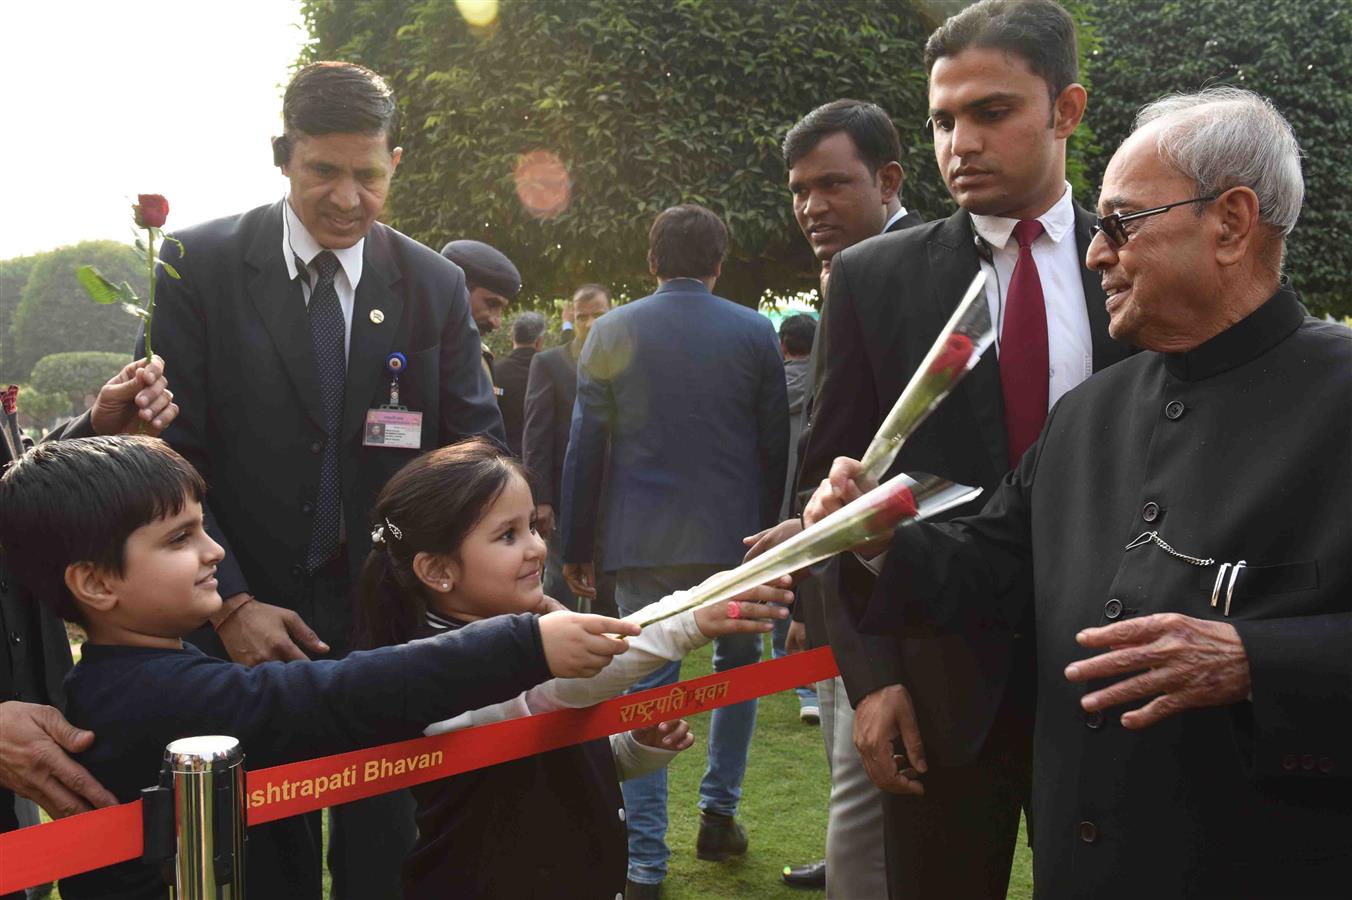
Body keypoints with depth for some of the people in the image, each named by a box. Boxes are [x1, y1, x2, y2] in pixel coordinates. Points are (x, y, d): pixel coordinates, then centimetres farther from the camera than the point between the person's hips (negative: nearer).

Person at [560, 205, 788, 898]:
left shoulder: (611, 333, 0)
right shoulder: (754, 332, 0)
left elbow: (584, 450, 0)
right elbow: (776, 445, 3)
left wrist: (577, 547, 6)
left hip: (644, 541, 0)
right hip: (735, 535, 0)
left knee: (645, 690, 4)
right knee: (737, 669, 21)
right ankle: (718, 813, 26)